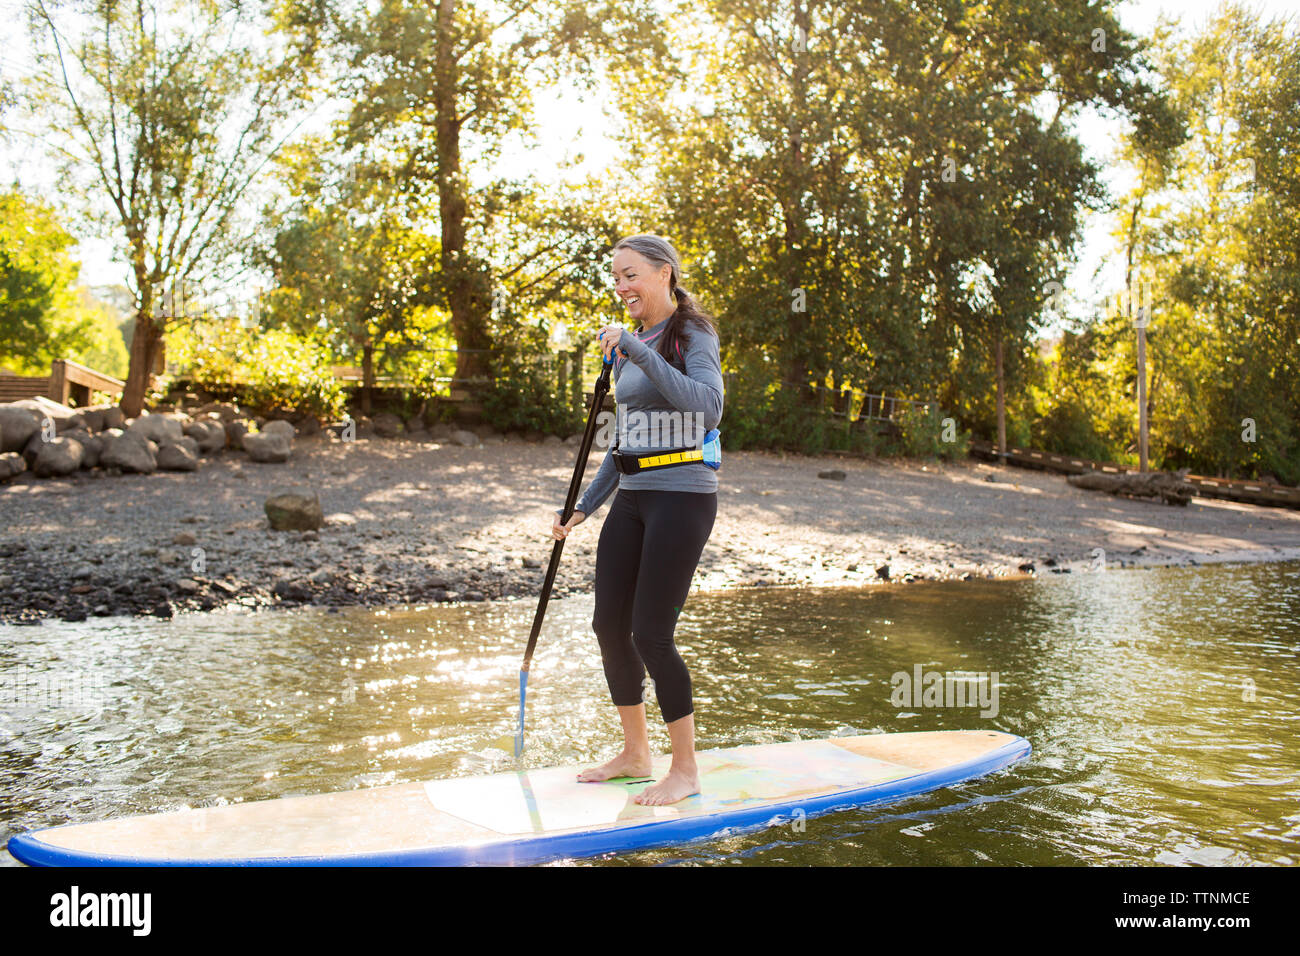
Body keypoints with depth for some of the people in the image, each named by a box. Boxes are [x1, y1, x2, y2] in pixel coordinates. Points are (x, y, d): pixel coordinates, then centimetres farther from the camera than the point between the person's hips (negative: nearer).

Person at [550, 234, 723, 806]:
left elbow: (707, 407, -27)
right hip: (632, 498, 8)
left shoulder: (693, 336, -7)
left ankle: (686, 770, 8)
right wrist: (583, 508, 16)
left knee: (651, 634, -8)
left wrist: (639, 351, -27)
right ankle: (634, 754, 25)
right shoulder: (628, 346, 16)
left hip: (682, 496, -8)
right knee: (609, 625, 8)